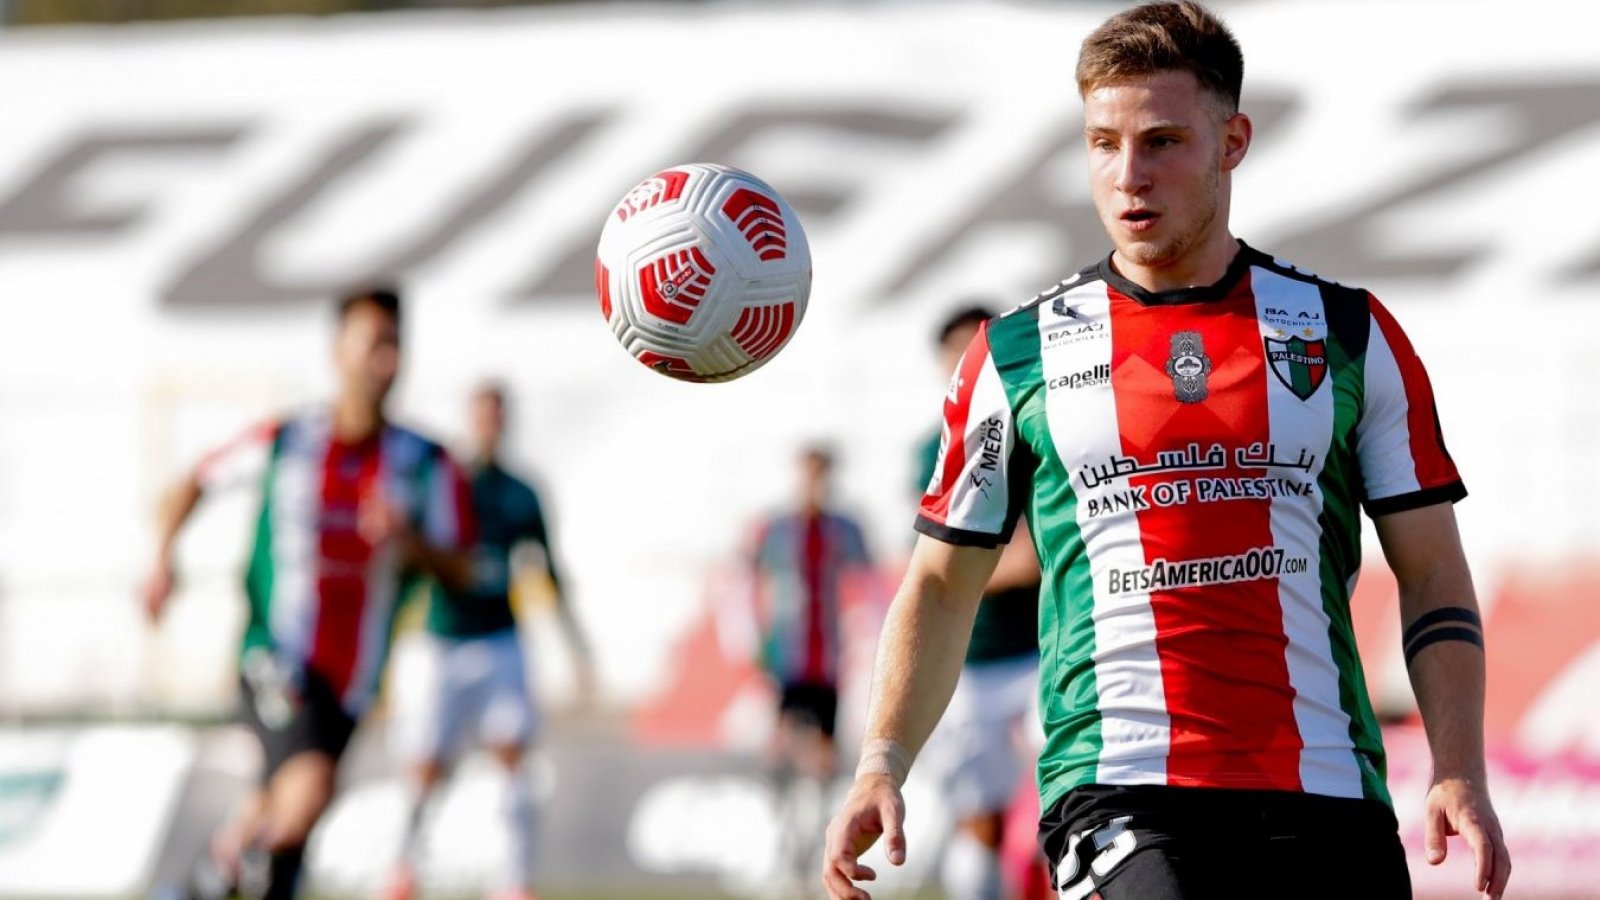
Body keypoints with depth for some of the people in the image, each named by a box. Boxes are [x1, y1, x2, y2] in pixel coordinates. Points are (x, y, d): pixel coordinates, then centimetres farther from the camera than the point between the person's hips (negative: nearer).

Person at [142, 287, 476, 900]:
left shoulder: (427, 466, 2)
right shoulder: (283, 443, -1)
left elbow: (460, 570, -1)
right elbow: (195, 484, 14)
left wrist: (410, 542, -21)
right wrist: (163, 558, -1)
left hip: (352, 676, 4)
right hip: (278, 658, -4)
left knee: (276, 812, 16)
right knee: (309, 787, -29)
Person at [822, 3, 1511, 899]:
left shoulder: (1351, 336, 10)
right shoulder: (1017, 355, 9)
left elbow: (1432, 574, 10)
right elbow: (943, 583, 16)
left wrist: (1460, 776, -3)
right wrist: (883, 764, 3)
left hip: (1328, 795, 2)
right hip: (1119, 791, -2)